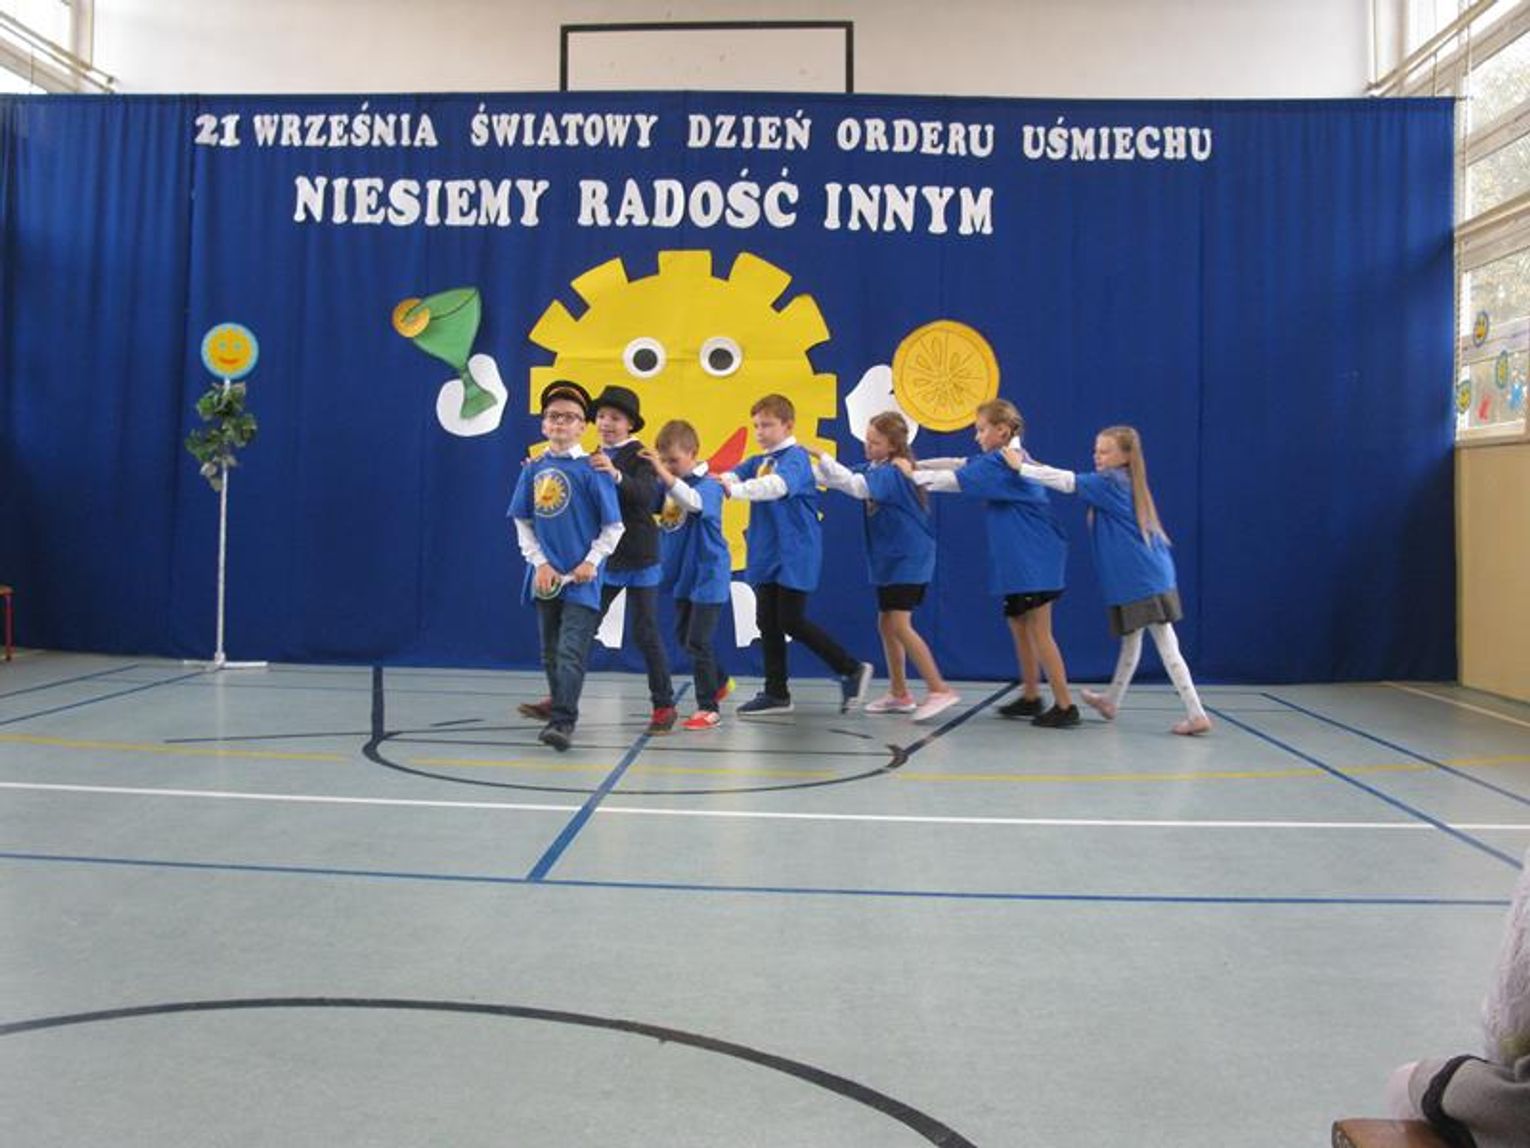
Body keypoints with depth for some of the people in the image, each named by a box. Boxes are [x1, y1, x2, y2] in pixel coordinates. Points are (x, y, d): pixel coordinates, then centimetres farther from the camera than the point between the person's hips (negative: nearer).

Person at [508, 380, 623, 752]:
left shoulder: (591, 469, -7)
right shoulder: (534, 469, 5)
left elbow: (613, 526, -4)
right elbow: (522, 523, 9)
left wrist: (591, 561, -11)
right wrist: (539, 562, -2)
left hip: (581, 578, -5)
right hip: (546, 576, 5)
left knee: (571, 652, -10)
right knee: (551, 652, 15)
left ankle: (563, 721, -11)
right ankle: (557, 708, 28)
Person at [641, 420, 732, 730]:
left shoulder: (709, 485, -17)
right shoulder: (667, 484, 1)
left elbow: (691, 501, -38)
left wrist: (661, 470, -43)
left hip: (707, 575, -7)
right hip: (682, 575, 7)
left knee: (698, 642, -5)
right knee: (684, 637, 18)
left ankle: (708, 708, 6)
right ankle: (719, 682, 39)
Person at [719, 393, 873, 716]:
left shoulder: (796, 457, -11)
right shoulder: (757, 461, 12)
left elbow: (778, 484, -32)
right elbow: (731, 475, -5)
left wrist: (736, 489, -43)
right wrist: (715, 481, -28)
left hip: (795, 554, -8)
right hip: (766, 555, 8)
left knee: (791, 621, -8)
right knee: (767, 622, 9)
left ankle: (852, 670, 6)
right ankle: (776, 692, 18)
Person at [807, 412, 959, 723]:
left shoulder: (893, 473, -19)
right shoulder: (873, 468, 7)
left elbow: (857, 485, -33)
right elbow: (840, 478, 7)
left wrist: (820, 456, -30)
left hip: (908, 560, -9)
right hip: (889, 560, 9)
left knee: (899, 625, -15)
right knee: (886, 625, 12)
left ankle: (940, 689, -13)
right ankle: (899, 694, 22)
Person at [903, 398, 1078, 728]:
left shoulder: (1001, 462, -16)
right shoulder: (1007, 460, 13)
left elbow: (955, 481, -17)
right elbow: (959, 466, 14)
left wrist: (913, 474, -6)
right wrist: (914, 466, 8)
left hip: (1033, 560, -10)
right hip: (1019, 561, 10)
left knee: (1039, 632, -6)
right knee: (1019, 626, 16)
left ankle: (1065, 706, -1)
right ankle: (1030, 697, 27)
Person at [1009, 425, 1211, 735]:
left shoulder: (1109, 482, -11)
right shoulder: (1124, 483, 14)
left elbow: (1068, 482, -14)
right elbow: (1075, 481, 18)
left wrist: (1021, 467, -7)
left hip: (1143, 582, -9)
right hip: (1144, 579, 9)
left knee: (1167, 646, -7)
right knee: (1130, 640, 19)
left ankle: (1197, 714, -6)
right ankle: (1111, 701, 33)